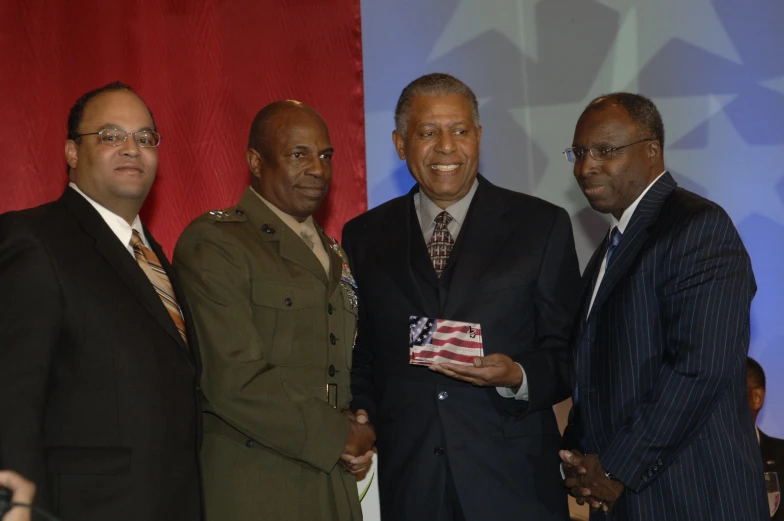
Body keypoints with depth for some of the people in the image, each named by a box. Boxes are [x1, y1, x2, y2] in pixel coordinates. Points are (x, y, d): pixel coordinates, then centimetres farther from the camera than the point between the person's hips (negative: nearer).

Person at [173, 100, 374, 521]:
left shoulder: (331, 256, 17)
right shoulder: (212, 243, -8)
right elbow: (233, 380, -17)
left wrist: (360, 431, 0)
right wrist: (336, 438, -11)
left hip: (335, 485, 7)